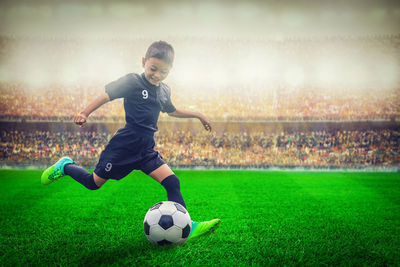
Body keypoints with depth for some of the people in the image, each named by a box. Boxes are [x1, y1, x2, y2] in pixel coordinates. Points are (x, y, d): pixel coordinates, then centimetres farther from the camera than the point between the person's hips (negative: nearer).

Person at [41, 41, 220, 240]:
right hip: (124, 146, -5)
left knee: (172, 182, -10)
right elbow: (107, 95, -13)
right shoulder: (133, 82, -10)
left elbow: (172, 111, 30)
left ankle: (186, 227, -9)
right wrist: (84, 113, -24)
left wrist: (197, 115, 30)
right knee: (94, 183, 7)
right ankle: (65, 166, 36)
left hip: (146, 150, 6)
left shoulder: (164, 91, 11)